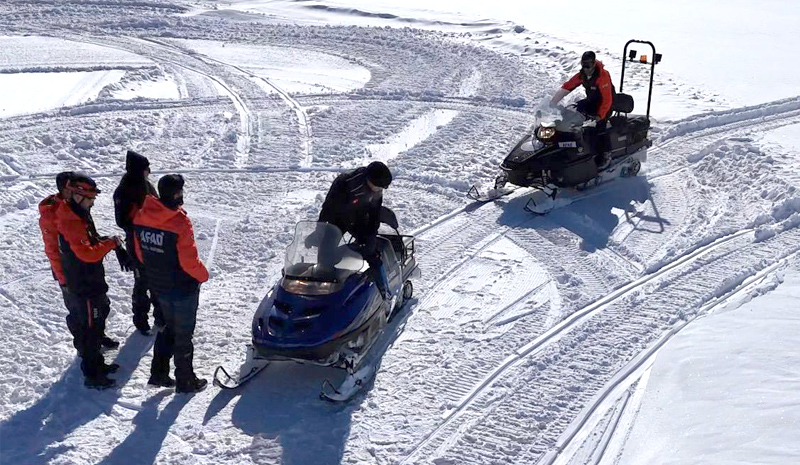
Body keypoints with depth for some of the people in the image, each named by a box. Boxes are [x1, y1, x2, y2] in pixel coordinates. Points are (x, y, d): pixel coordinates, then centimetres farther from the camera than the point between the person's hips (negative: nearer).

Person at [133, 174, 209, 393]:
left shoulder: (140, 217, -5)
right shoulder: (179, 222, -26)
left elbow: (140, 253, 6)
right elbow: (189, 260, -23)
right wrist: (203, 275, -4)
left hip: (158, 285, 6)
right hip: (183, 287, -6)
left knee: (169, 326, 25)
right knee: (183, 334, 9)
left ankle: (158, 373, 29)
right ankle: (185, 381, 23)